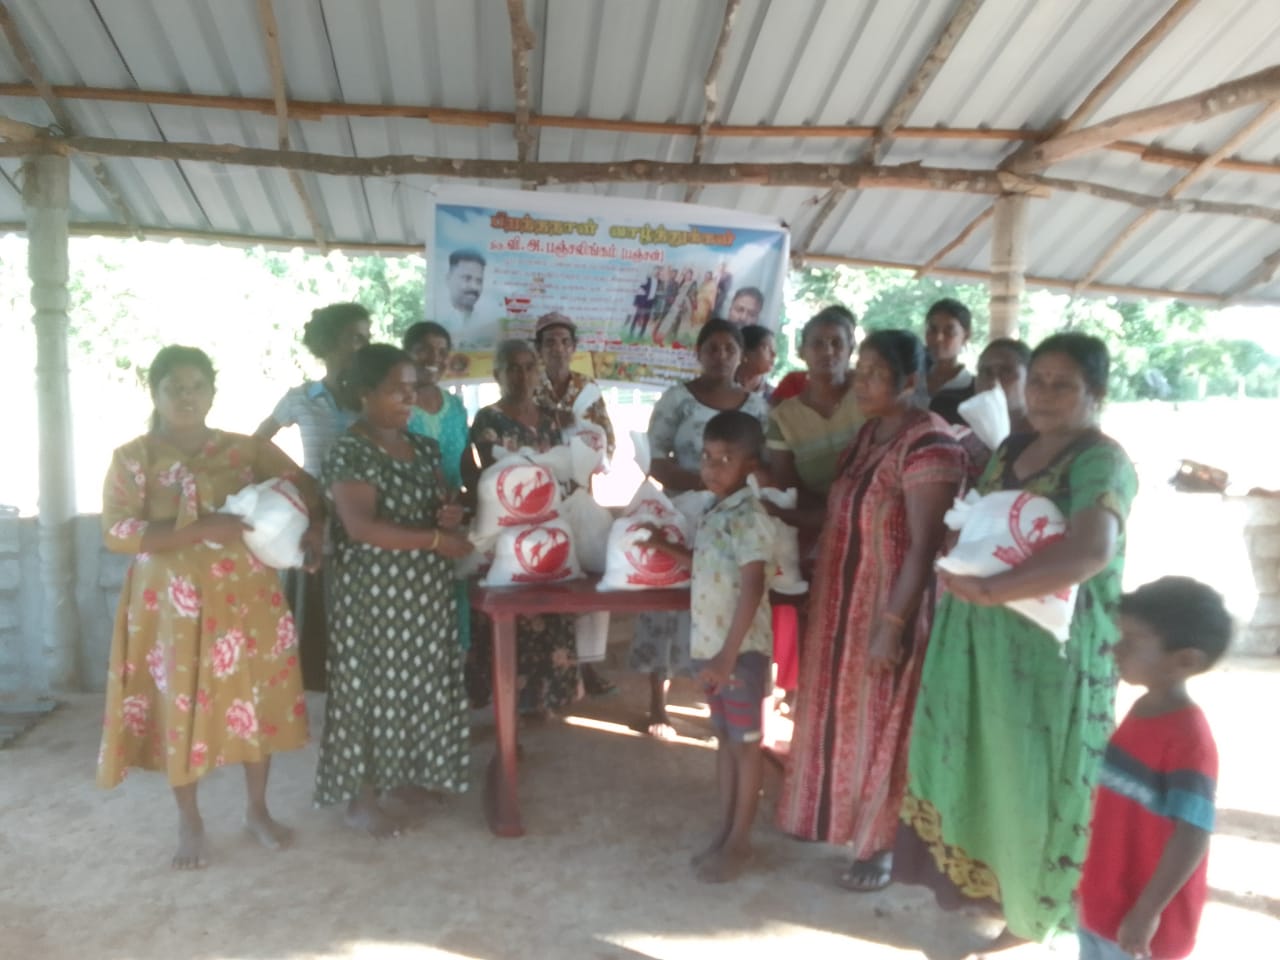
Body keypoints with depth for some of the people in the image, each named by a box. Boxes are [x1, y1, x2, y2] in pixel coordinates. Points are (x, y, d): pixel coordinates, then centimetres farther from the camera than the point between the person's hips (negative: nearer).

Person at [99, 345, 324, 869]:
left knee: (256, 699, 7)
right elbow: (116, 532, -12)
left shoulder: (246, 449, 4)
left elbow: (308, 489, 8)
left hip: (246, 597, 2)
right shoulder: (131, 458, -2)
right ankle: (189, 822, 25)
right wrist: (201, 529, -23)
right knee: (179, 706, 5)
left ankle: (258, 809, 26)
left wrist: (314, 528, -14)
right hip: (171, 605, -1)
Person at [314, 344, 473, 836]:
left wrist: (452, 515, -9)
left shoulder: (424, 448, 9)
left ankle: (406, 771, 32)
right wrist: (436, 539, -23)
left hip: (426, 589, 7)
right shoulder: (349, 452, -13)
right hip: (374, 592, -7)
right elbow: (361, 526, -24)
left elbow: (443, 503, 16)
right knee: (373, 682, 2)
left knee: (420, 680, 14)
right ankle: (360, 793, 17)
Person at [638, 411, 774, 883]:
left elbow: (752, 588, -27)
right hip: (711, 646, 8)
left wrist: (728, 655, -30)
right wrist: (667, 547, 19)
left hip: (741, 649, -8)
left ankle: (739, 839, 20)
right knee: (724, 738, 17)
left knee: (745, 743, 6)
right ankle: (724, 832, 29)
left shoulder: (747, 517, -19)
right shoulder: (715, 513, 9)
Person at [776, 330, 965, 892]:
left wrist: (893, 626, -23)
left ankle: (878, 845, 27)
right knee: (841, 715, 21)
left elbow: (924, 548, -23)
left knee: (878, 726, 8)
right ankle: (843, 814, 41)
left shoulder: (929, 445, -21)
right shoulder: (868, 433, 5)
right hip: (843, 601, 8)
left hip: (886, 609, -8)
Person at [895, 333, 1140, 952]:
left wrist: (987, 590, -32)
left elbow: (1090, 553, -32)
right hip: (982, 636, 7)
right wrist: (954, 582, -1)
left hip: (1053, 645, -7)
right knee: (986, 760, 17)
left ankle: (1031, 906, 27)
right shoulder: (1012, 448, 10)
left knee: (1032, 775, 6)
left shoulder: (1101, 462, -15)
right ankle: (984, 874, 37)